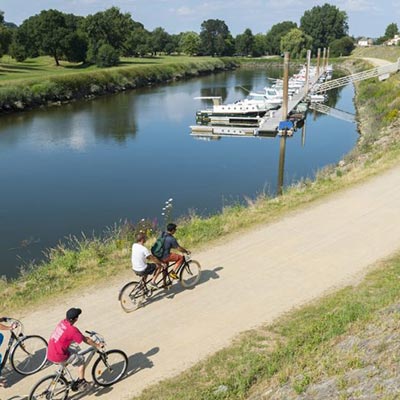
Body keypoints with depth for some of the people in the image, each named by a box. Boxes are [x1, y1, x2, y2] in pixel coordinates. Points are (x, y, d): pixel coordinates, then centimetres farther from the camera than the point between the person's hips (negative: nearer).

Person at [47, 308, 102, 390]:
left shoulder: (62, 322, 1)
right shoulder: (72, 330, -22)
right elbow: (86, 340, -10)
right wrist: (97, 345, 4)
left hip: (50, 353, 8)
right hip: (58, 358, -8)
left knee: (75, 350, 24)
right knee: (81, 359, 7)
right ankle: (81, 382, 14)